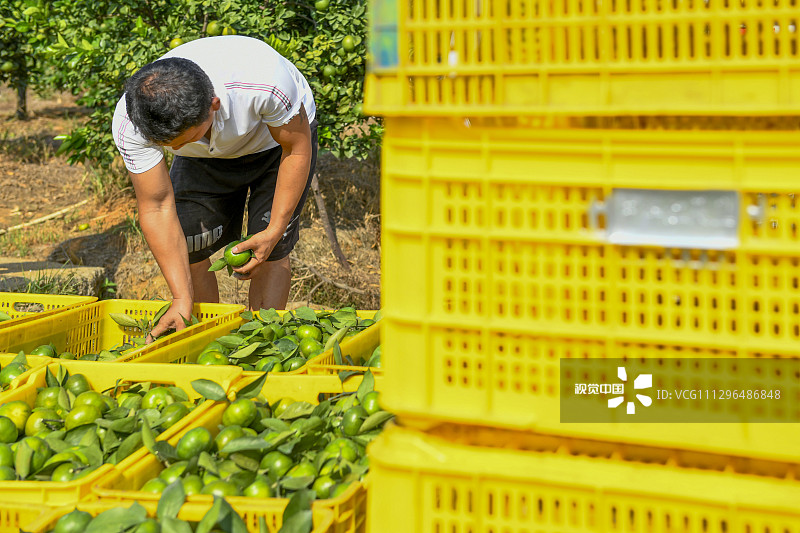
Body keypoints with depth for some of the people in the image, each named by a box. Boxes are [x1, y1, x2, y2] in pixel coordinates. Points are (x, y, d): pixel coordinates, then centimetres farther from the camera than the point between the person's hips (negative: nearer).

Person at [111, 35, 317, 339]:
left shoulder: (265, 82, -44)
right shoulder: (129, 124, -35)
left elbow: (297, 147, -24)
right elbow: (157, 208, -26)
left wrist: (274, 231, -25)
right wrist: (182, 299, -31)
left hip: (277, 137, -2)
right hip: (205, 157, 2)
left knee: (270, 252, -15)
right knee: (184, 247, -10)